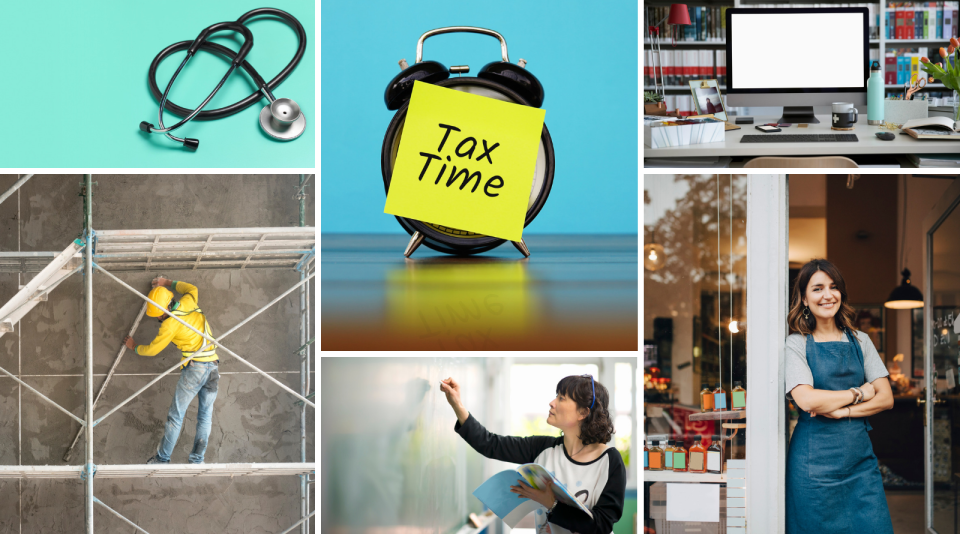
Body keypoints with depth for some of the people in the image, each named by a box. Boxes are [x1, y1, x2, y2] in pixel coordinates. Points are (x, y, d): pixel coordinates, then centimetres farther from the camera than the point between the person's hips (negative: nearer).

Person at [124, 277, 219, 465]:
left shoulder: (171, 324, -8)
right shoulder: (188, 303, 9)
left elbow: (152, 350, 5)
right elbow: (192, 289, 36)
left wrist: (134, 347, 23)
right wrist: (168, 283, 42)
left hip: (194, 368, -7)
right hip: (213, 367, 7)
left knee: (176, 416, 3)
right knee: (205, 417, 10)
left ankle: (163, 458, 8)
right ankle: (197, 460, 13)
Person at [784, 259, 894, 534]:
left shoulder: (859, 341, 12)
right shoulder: (796, 344, 0)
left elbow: (886, 398, 6)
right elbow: (806, 399, -15)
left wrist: (841, 410, -9)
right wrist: (859, 393, -5)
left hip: (860, 455, 4)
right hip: (815, 457, -4)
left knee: (875, 530, -4)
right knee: (820, 531, -1)